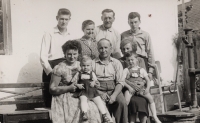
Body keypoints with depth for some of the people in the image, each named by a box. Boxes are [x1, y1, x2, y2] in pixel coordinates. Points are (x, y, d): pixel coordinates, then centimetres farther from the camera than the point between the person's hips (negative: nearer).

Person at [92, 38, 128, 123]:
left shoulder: (116, 63, 13)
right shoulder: (93, 63, 10)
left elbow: (120, 82, 4)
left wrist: (114, 95, -15)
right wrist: (100, 94, -15)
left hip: (113, 90, 1)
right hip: (98, 90, -1)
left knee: (122, 102, -28)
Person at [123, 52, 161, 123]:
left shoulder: (141, 70, 19)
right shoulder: (126, 70, 13)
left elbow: (148, 80, 15)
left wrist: (147, 88, -4)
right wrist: (129, 87, -14)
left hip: (140, 88, 2)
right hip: (130, 88, -2)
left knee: (150, 98, -18)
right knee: (126, 100, -30)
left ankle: (155, 117, -13)